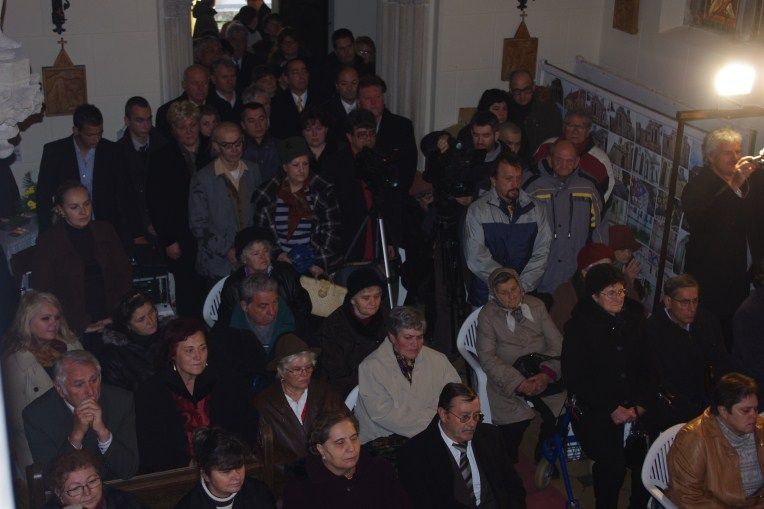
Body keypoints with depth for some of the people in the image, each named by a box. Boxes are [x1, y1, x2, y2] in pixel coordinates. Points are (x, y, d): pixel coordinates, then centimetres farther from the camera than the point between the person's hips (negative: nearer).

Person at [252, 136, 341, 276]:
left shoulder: (324, 191, 5)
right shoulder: (267, 194, 8)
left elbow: (331, 232, 2)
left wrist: (319, 264, -9)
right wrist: (277, 253, -4)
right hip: (282, 264, 1)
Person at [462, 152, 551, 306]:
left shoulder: (535, 209, 8)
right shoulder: (477, 210, -3)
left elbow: (541, 254, 3)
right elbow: (476, 258, -10)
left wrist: (523, 286, -10)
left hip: (526, 293, 2)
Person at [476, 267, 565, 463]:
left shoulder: (536, 305, 9)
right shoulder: (487, 315, 0)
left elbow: (556, 342, 5)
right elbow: (487, 357, -8)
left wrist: (547, 374, -12)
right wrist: (519, 383, -18)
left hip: (543, 375, 3)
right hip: (509, 378, -3)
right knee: (513, 427, -24)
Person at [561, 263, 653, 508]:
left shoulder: (634, 318, 10)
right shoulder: (579, 326, -3)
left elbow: (647, 366, 14)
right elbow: (574, 378, -6)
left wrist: (641, 404, -1)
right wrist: (612, 410, -10)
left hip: (636, 408, 4)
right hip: (594, 410, -4)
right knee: (613, 463, -25)